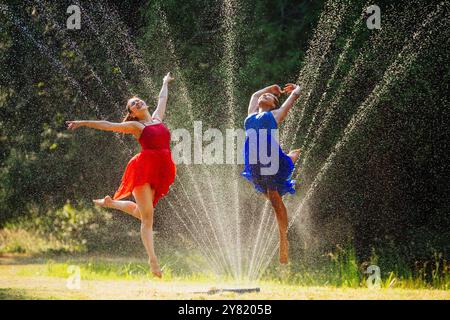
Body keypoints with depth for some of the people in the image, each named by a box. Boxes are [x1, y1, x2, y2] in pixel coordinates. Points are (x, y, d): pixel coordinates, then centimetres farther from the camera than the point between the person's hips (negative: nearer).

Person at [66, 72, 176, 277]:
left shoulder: (157, 118, 18)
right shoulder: (135, 125, 3)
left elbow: (162, 99, 36)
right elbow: (108, 126, -1)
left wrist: (165, 83, 52)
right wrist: (83, 123, -6)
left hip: (160, 172, 6)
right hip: (144, 168, -6)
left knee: (140, 211, 15)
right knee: (147, 216, -10)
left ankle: (110, 203, 40)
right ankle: (152, 260, -15)